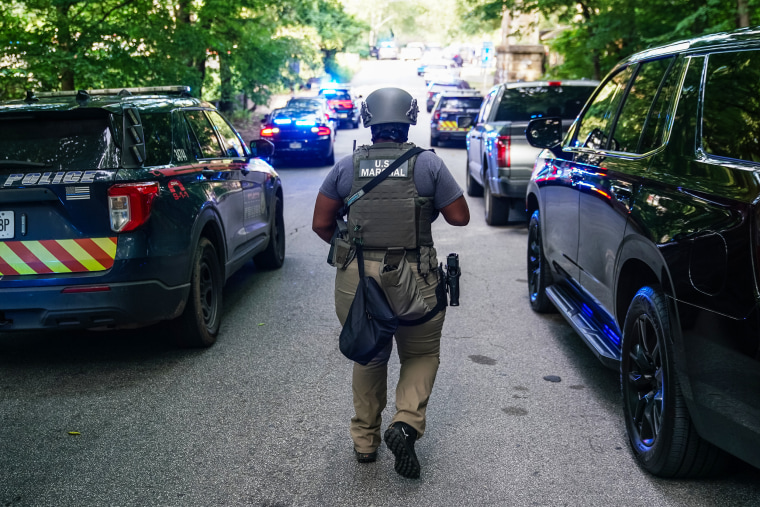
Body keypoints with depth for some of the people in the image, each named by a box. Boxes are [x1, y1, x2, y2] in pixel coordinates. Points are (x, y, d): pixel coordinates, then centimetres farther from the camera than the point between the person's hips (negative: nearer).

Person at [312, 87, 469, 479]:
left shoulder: (347, 166, 3)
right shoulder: (427, 164, -2)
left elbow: (320, 224, 5)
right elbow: (460, 217, 2)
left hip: (356, 279, 2)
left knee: (368, 357, 22)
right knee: (421, 354, 18)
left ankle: (365, 439, 26)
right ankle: (406, 422, -4)